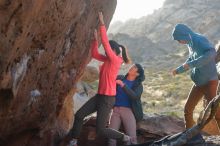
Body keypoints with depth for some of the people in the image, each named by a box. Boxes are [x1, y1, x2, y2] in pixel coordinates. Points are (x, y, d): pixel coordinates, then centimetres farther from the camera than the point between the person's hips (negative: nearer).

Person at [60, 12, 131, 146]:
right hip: (100, 96, 9)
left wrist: (102, 24, -20)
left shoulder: (115, 60, -16)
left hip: (108, 99, -9)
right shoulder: (108, 60, 9)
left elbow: (105, 42, -21)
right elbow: (94, 54, 16)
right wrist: (95, 39, 6)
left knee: (101, 130, -6)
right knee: (79, 115, 3)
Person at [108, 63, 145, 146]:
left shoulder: (139, 85, 3)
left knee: (131, 138, -16)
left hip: (128, 111, -2)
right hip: (116, 110, 2)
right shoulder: (120, 78, 12)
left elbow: (134, 96, -16)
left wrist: (122, 85, -21)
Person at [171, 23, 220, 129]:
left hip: (209, 81, -9)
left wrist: (192, 64, -34)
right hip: (198, 83, 9)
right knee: (188, 109, 13)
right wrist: (178, 70, 34)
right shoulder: (191, 44, 9)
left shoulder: (199, 40, -16)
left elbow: (211, 53, -34)